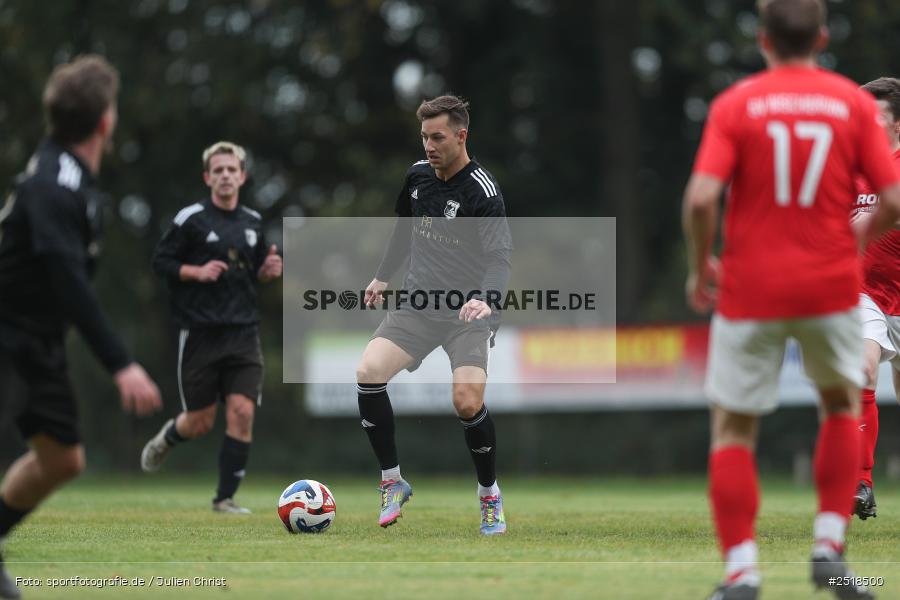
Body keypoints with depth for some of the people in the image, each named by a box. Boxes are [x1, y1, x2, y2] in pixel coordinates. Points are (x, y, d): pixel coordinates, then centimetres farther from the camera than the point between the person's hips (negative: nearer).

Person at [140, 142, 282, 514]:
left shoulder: (253, 223, 11)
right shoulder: (191, 218, -4)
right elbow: (160, 262, -3)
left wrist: (268, 271, 1)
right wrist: (197, 271, -17)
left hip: (243, 333, 3)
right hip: (200, 333, -3)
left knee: (242, 413, -10)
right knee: (200, 423, 2)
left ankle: (225, 498, -1)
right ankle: (167, 438, 39)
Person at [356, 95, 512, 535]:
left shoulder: (482, 192, -15)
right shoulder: (418, 175, 4)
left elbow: (499, 259, -21)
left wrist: (484, 297, -39)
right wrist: (383, 276, 26)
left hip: (467, 313, -5)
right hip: (418, 302, 5)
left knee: (467, 402, -23)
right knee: (368, 372, -18)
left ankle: (489, 492, 5)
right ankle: (392, 483, -3)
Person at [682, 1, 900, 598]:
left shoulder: (735, 105, -4)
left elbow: (702, 196, -15)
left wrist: (700, 266, 1)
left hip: (750, 289, -1)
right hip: (830, 286, 2)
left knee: (733, 430, 8)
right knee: (843, 404, 24)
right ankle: (830, 548, 12)